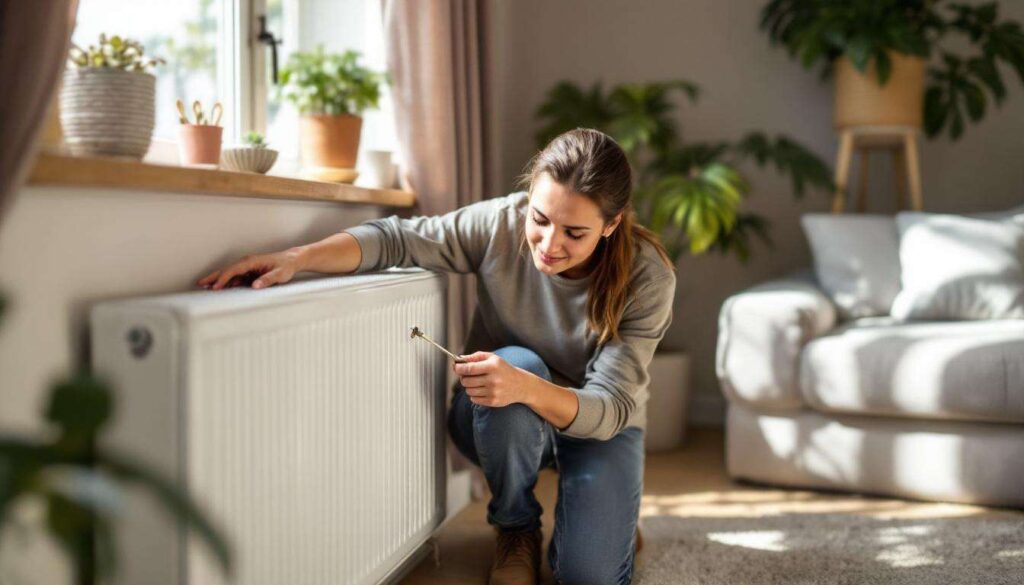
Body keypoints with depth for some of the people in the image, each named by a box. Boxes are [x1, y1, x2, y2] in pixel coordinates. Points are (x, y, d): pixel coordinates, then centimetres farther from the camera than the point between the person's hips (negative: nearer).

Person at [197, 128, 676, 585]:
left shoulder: (647, 278, -25)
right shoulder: (501, 223, -23)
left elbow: (612, 407, -29)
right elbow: (396, 238, -23)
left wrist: (528, 389, -49)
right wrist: (298, 258, -41)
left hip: (597, 425, -1)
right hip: (498, 424, 1)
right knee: (518, 362, -35)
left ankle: (607, 512, 16)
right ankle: (516, 527, -8)